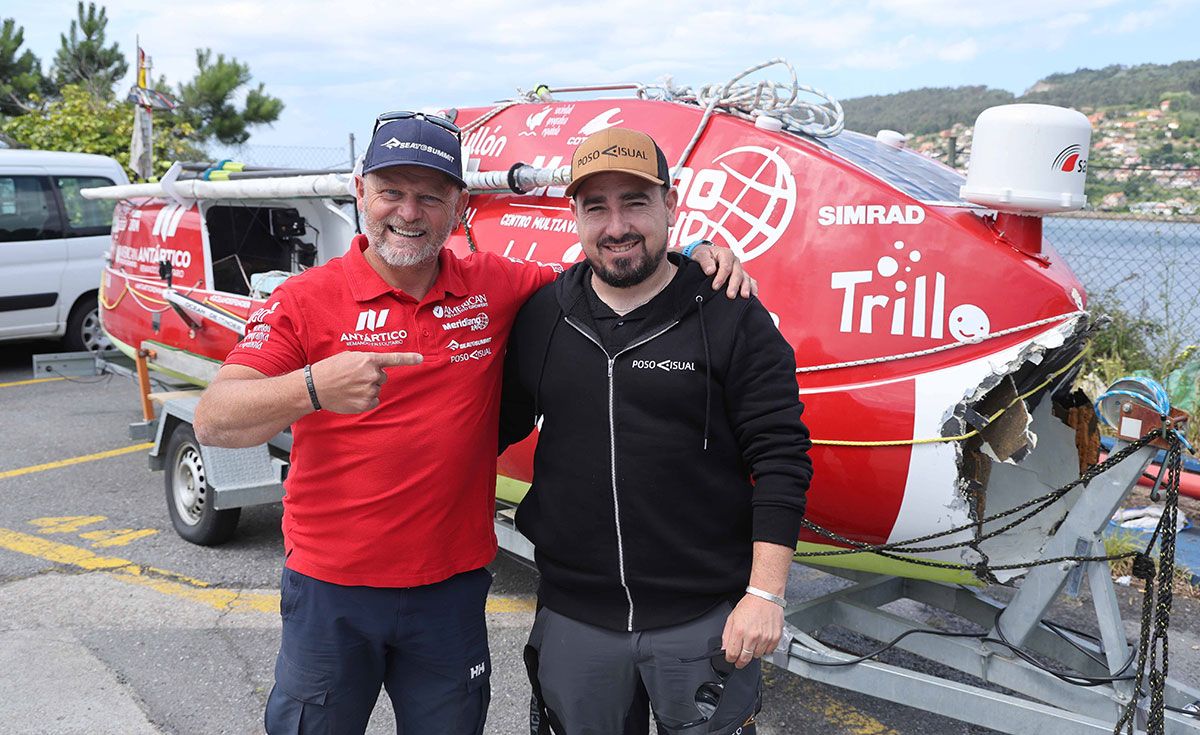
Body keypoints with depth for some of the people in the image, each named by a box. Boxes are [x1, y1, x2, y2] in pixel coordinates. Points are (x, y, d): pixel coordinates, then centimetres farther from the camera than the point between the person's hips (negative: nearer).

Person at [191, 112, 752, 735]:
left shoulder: (496, 288, 0)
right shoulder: (306, 300, -8)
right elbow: (212, 422, -16)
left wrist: (696, 259, -4)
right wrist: (312, 388, -35)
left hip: (452, 588, 2)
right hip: (330, 590, -2)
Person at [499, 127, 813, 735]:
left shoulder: (732, 318, -6)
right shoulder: (540, 316, 3)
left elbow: (781, 460, -7)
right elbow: (498, 426, 14)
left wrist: (765, 593, -10)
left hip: (707, 618, -2)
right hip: (573, 618, 3)